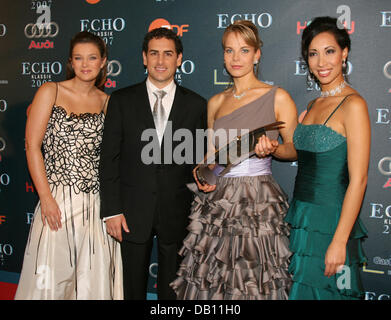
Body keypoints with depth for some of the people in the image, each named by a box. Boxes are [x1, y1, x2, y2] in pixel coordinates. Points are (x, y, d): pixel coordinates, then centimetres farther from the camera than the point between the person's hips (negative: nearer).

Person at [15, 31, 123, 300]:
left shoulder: (106, 101, 10)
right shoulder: (50, 91, 3)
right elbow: (32, 146, -2)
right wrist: (46, 197, -9)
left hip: (96, 200, 3)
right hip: (57, 198, -2)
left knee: (94, 278, 7)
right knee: (50, 277, 4)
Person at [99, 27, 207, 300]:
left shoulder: (196, 105, 4)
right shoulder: (122, 101, 2)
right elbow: (109, 158, -1)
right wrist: (112, 210, -6)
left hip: (177, 213, 1)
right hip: (133, 211, 0)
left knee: (172, 289, 13)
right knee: (132, 287, 12)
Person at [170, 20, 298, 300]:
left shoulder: (278, 98, 0)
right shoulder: (215, 102, 11)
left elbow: (295, 148, 2)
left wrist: (273, 147, -17)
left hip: (259, 203, -3)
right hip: (218, 200, 4)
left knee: (255, 283, 2)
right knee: (210, 283, 6)